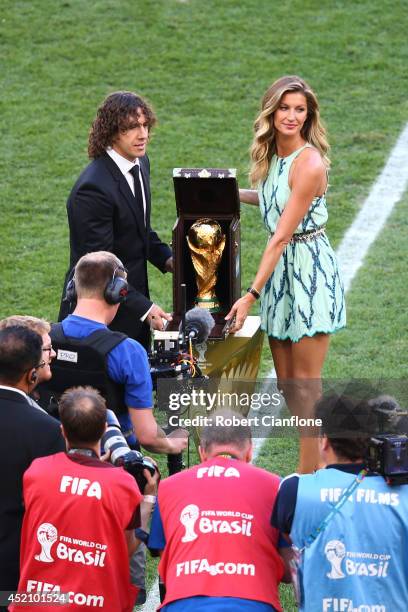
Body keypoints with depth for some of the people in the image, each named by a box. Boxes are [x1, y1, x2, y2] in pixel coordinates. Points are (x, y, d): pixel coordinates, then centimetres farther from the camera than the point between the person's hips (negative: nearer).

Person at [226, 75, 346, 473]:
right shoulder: (271, 156, 5)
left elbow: (281, 236, -23)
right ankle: (317, 460, 22)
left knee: (305, 384, -3)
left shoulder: (309, 164, -20)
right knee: (285, 384, 11)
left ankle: (311, 476, 4)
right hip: (280, 271, 8)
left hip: (310, 271, -8)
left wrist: (252, 295, -24)